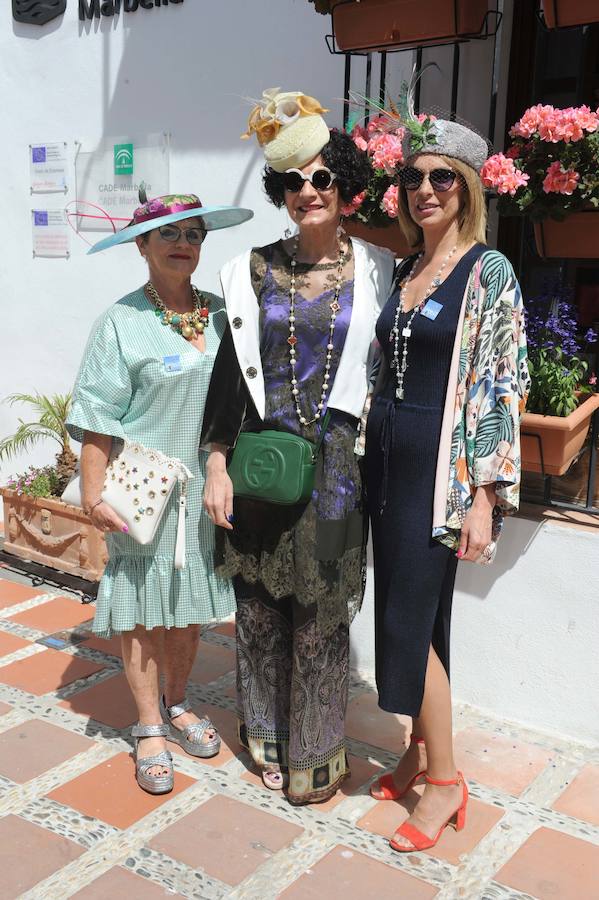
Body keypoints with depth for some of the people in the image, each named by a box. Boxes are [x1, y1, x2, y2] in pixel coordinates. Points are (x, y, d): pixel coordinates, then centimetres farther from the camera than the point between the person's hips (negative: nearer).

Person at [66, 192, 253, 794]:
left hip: (205, 488, 5)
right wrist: (93, 493, -14)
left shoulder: (221, 315, 7)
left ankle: (176, 706, 34)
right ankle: (150, 728, 20)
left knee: (189, 605, 15)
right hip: (144, 491, -4)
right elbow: (98, 419, -10)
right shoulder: (123, 322, -7)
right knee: (143, 609, 4)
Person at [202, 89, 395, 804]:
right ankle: (267, 740, 32)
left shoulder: (374, 270, 2)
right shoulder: (253, 271, 3)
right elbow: (230, 371, 3)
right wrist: (217, 464, -2)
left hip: (334, 460, -1)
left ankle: (316, 757, 26)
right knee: (260, 609, 11)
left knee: (321, 615, 6)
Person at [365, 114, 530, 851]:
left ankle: (445, 781, 15)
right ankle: (421, 751, 30)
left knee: (410, 620, -4)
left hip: (438, 465, -7)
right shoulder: (403, 273, 12)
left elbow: (502, 388, -13)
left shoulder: (488, 272, -8)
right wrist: (364, 459, 13)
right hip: (387, 458, 7)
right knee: (406, 614, 13)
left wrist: (485, 496, -17)